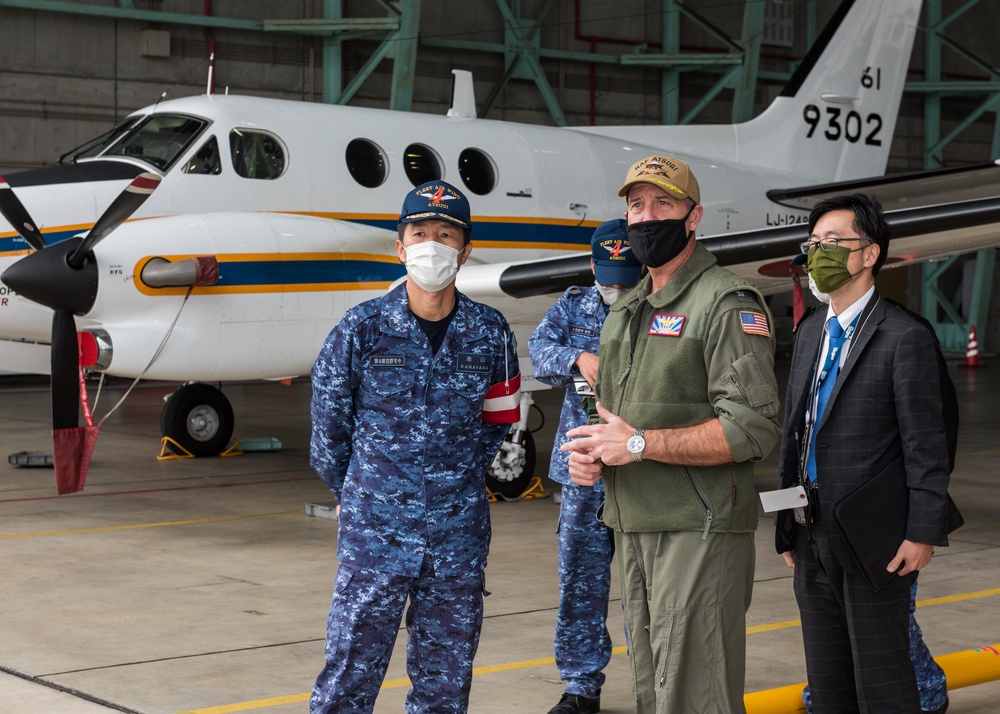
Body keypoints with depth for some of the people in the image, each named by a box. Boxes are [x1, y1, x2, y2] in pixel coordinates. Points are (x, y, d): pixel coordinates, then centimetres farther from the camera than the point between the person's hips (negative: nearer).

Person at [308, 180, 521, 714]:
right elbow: (329, 421, 5)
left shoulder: (489, 333, 1)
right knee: (350, 671, 0)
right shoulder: (363, 327, -5)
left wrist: (456, 482, 12)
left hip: (459, 534, 2)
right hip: (374, 530, -2)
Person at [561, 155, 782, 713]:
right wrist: (590, 452, 5)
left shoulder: (727, 304, -10)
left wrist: (640, 444, -19)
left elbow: (753, 428, -19)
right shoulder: (627, 312, 18)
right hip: (636, 530, 8)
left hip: (700, 531, -8)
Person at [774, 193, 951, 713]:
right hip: (814, 539, 7)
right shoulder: (810, 332, 12)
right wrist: (786, 523, 15)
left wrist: (923, 533, -16)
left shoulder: (905, 338, -12)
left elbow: (926, 447, -13)